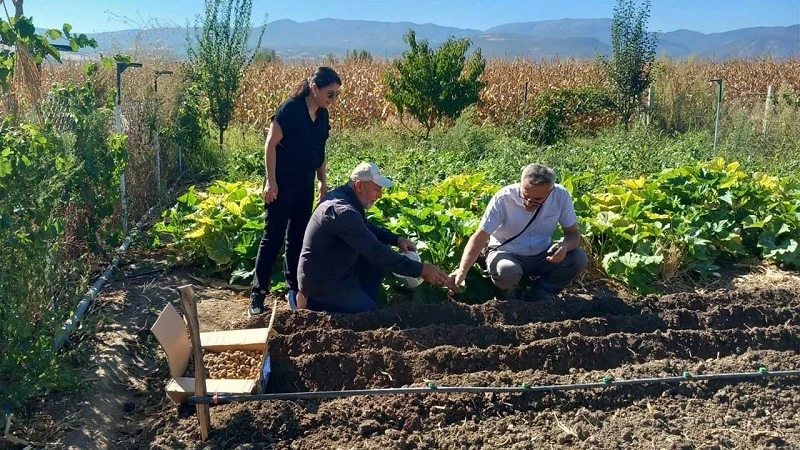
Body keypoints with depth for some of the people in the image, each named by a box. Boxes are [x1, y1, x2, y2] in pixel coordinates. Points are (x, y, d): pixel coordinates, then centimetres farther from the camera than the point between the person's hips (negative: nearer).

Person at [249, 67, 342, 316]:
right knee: (273, 236, -4)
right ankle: (258, 293, 4)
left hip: (305, 185, 7)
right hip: (282, 183, -7)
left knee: (298, 237, 11)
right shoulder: (290, 109, -15)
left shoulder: (322, 115, 6)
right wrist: (271, 181, -17)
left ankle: (294, 289, 20)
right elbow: (271, 144, -14)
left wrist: (324, 182, 12)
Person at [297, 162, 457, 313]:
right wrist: (421, 270, -30)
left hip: (337, 269, 10)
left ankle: (361, 299, 13)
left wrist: (397, 239, 0)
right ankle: (314, 301, 0)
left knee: (384, 252, 9)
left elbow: (367, 227, 19)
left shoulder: (344, 196, 2)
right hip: (321, 279, -10)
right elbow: (375, 252, -31)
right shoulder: (343, 211, -29)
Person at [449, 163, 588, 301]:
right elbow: (479, 238, -25)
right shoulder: (503, 198, -24)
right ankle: (509, 302, 0)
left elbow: (573, 234, -6)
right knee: (507, 271, -37)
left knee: (579, 258, -20)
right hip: (506, 253, -3)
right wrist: (462, 271, -38)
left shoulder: (561, 196, -16)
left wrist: (565, 246, -31)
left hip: (542, 255, 4)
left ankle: (533, 299, -4)